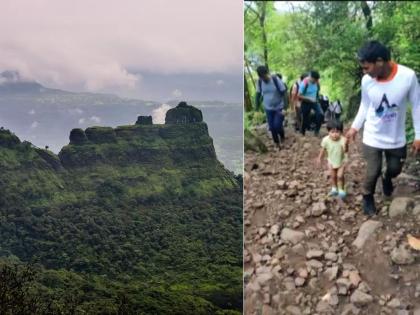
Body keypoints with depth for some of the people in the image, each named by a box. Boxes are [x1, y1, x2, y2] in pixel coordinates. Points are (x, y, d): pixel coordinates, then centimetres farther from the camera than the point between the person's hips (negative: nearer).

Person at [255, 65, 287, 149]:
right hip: (268, 108, 3)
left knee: (277, 126, -8)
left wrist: (285, 108, -20)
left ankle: (282, 138, 24)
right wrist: (257, 108, 2)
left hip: (279, 107, -3)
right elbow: (258, 94, 3)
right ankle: (277, 144, 25)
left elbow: (284, 93, -16)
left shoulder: (276, 79, -20)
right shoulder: (260, 81, -9)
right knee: (272, 127, 6)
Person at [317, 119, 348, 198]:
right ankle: (334, 189, 38)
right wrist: (320, 158, 3)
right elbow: (323, 150, -6)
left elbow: (346, 151, -39)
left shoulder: (343, 140, -31)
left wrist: (345, 144, -58)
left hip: (341, 161, -3)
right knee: (333, 176, 15)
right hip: (331, 161, 3)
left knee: (340, 176, -5)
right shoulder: (326, 140, -23)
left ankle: (341, 190, 17)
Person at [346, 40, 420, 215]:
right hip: (373, 137, -1)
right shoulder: (367, 81, -17)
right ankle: (367, 197, 33)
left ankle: (387, 178, 56)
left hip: (396, 138, 1)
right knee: (373, 171, 4)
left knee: (395, 169, 20)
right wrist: (355, 127, -3)